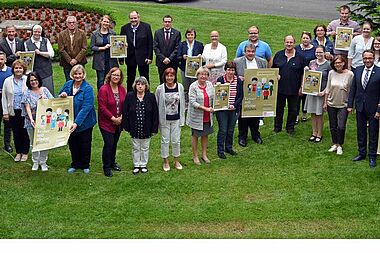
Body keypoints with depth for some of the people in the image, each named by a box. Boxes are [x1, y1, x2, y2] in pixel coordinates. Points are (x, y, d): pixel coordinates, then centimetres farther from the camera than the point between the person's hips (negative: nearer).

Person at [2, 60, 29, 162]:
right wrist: (5, 112, 2)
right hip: (13, 111, 2)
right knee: (16, 133, 9)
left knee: (25, 132, 6)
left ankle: (25, 152, 20)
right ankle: (18, 152, 22)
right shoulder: (7, 81, 3)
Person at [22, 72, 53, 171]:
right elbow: (27, 107, -11)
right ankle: (35, 162, 24)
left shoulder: (44, 90, 5)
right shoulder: (27, 93, -2)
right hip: (32, 122, -1)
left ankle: (43, 162, 19)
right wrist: (31, 119, -24)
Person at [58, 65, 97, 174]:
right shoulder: (68, 85, -1)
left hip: (84, 122, -4)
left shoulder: (88, 88, -18)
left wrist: (77, 123, -31)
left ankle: (85, 165, 29)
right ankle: (75, 164, 32)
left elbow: (86, 108, -25)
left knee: (84, 144, 10)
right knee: (72, 144, 14)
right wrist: (61, 95, -14)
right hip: (70, 121, 4)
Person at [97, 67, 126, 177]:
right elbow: (102, 107, -17)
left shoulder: (122, 89, 3)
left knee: (114, 143, 15)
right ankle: (106, 167, 9)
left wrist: (122, 117, -7)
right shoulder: (103, 89, -15)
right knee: (108, 144, -5)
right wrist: (113, 118, -17)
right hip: (106, 122, -5)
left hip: (118, 122, 6)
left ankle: (112, 162, 34)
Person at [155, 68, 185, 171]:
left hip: (176, 119, 2)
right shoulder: (160, 88, -10)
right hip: (164, 119, -2)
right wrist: (157, 120, -5)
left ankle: (176, 161, 28)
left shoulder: (180, 87, -3)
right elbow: (156, 104, -4)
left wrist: (182, 118, 4)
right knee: (165, 141, 8)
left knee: (176, 140, 9)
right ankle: (166, 162, 23)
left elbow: (182, 103, 4)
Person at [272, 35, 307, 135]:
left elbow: (303, 73, 3)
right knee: (278, 108, 10)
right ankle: (277, 127, 23)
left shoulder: (300, 57, -1)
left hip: (293, 89, -1)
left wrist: (301, 87, 0)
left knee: (293, 109, 8)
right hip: (279, 88, 1)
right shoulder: (278, 55, 3)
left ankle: (290, 127, 22)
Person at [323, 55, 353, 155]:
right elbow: (328, 88, 6)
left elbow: (351, 90, -5)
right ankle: (334, 144, 26)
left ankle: (340, 145, 13)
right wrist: (325, 102, 7)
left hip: (343, 105, -3)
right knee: (333, 126, 11)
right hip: (331, 104, 3)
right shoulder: (331, 73, -2)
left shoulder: (349, 74, -10)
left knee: (341, 127, -6)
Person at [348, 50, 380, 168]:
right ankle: (362, 153, 31)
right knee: (360, 131, 15)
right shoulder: (358, 70, 2)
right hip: (360, 106, 4)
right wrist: (350, 105, 3)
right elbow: (353, 88, 7)